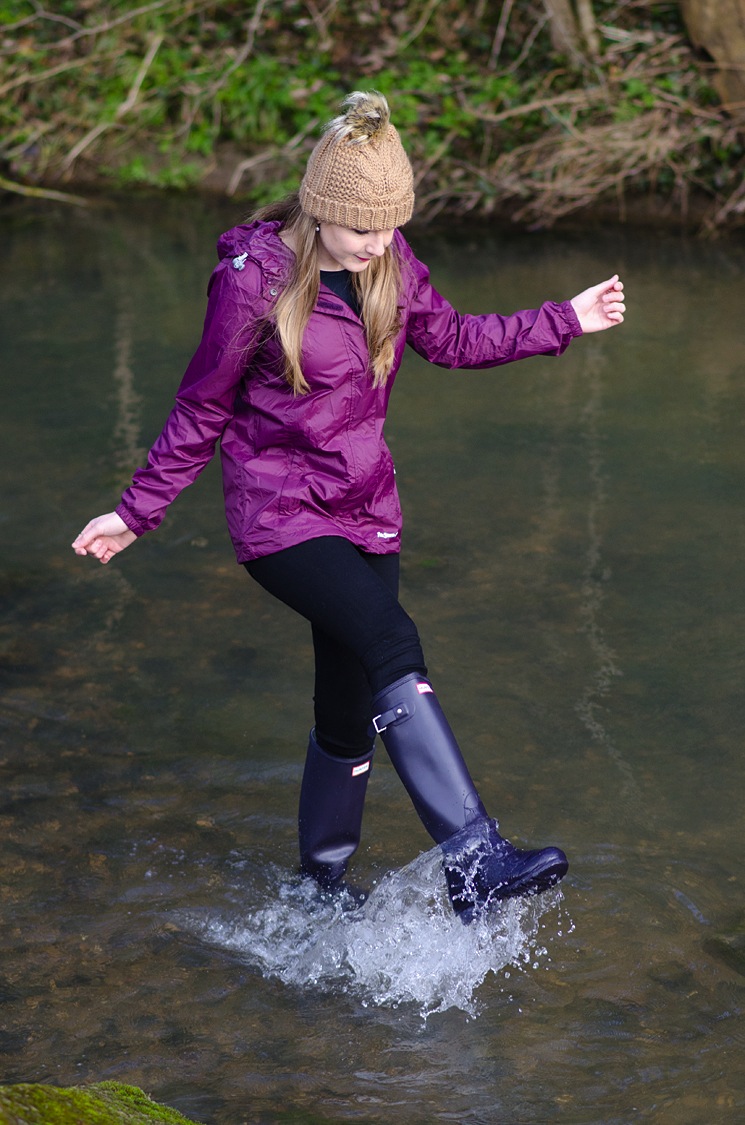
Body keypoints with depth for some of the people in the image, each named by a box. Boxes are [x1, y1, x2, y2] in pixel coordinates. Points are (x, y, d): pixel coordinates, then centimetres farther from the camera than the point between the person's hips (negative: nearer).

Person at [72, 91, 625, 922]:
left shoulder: (389, 262, 1)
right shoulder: (254, 277, -15)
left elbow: (449, 338, 18)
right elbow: (201, 410, -5)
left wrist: (566, 321, 16)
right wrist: (138, 511, -2)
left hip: (366, 510, 6)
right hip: (279, 517, -6)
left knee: (351, 713, 10)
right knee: (393, 645, -28)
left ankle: (322, 884, 31)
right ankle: (475, 862, -35)